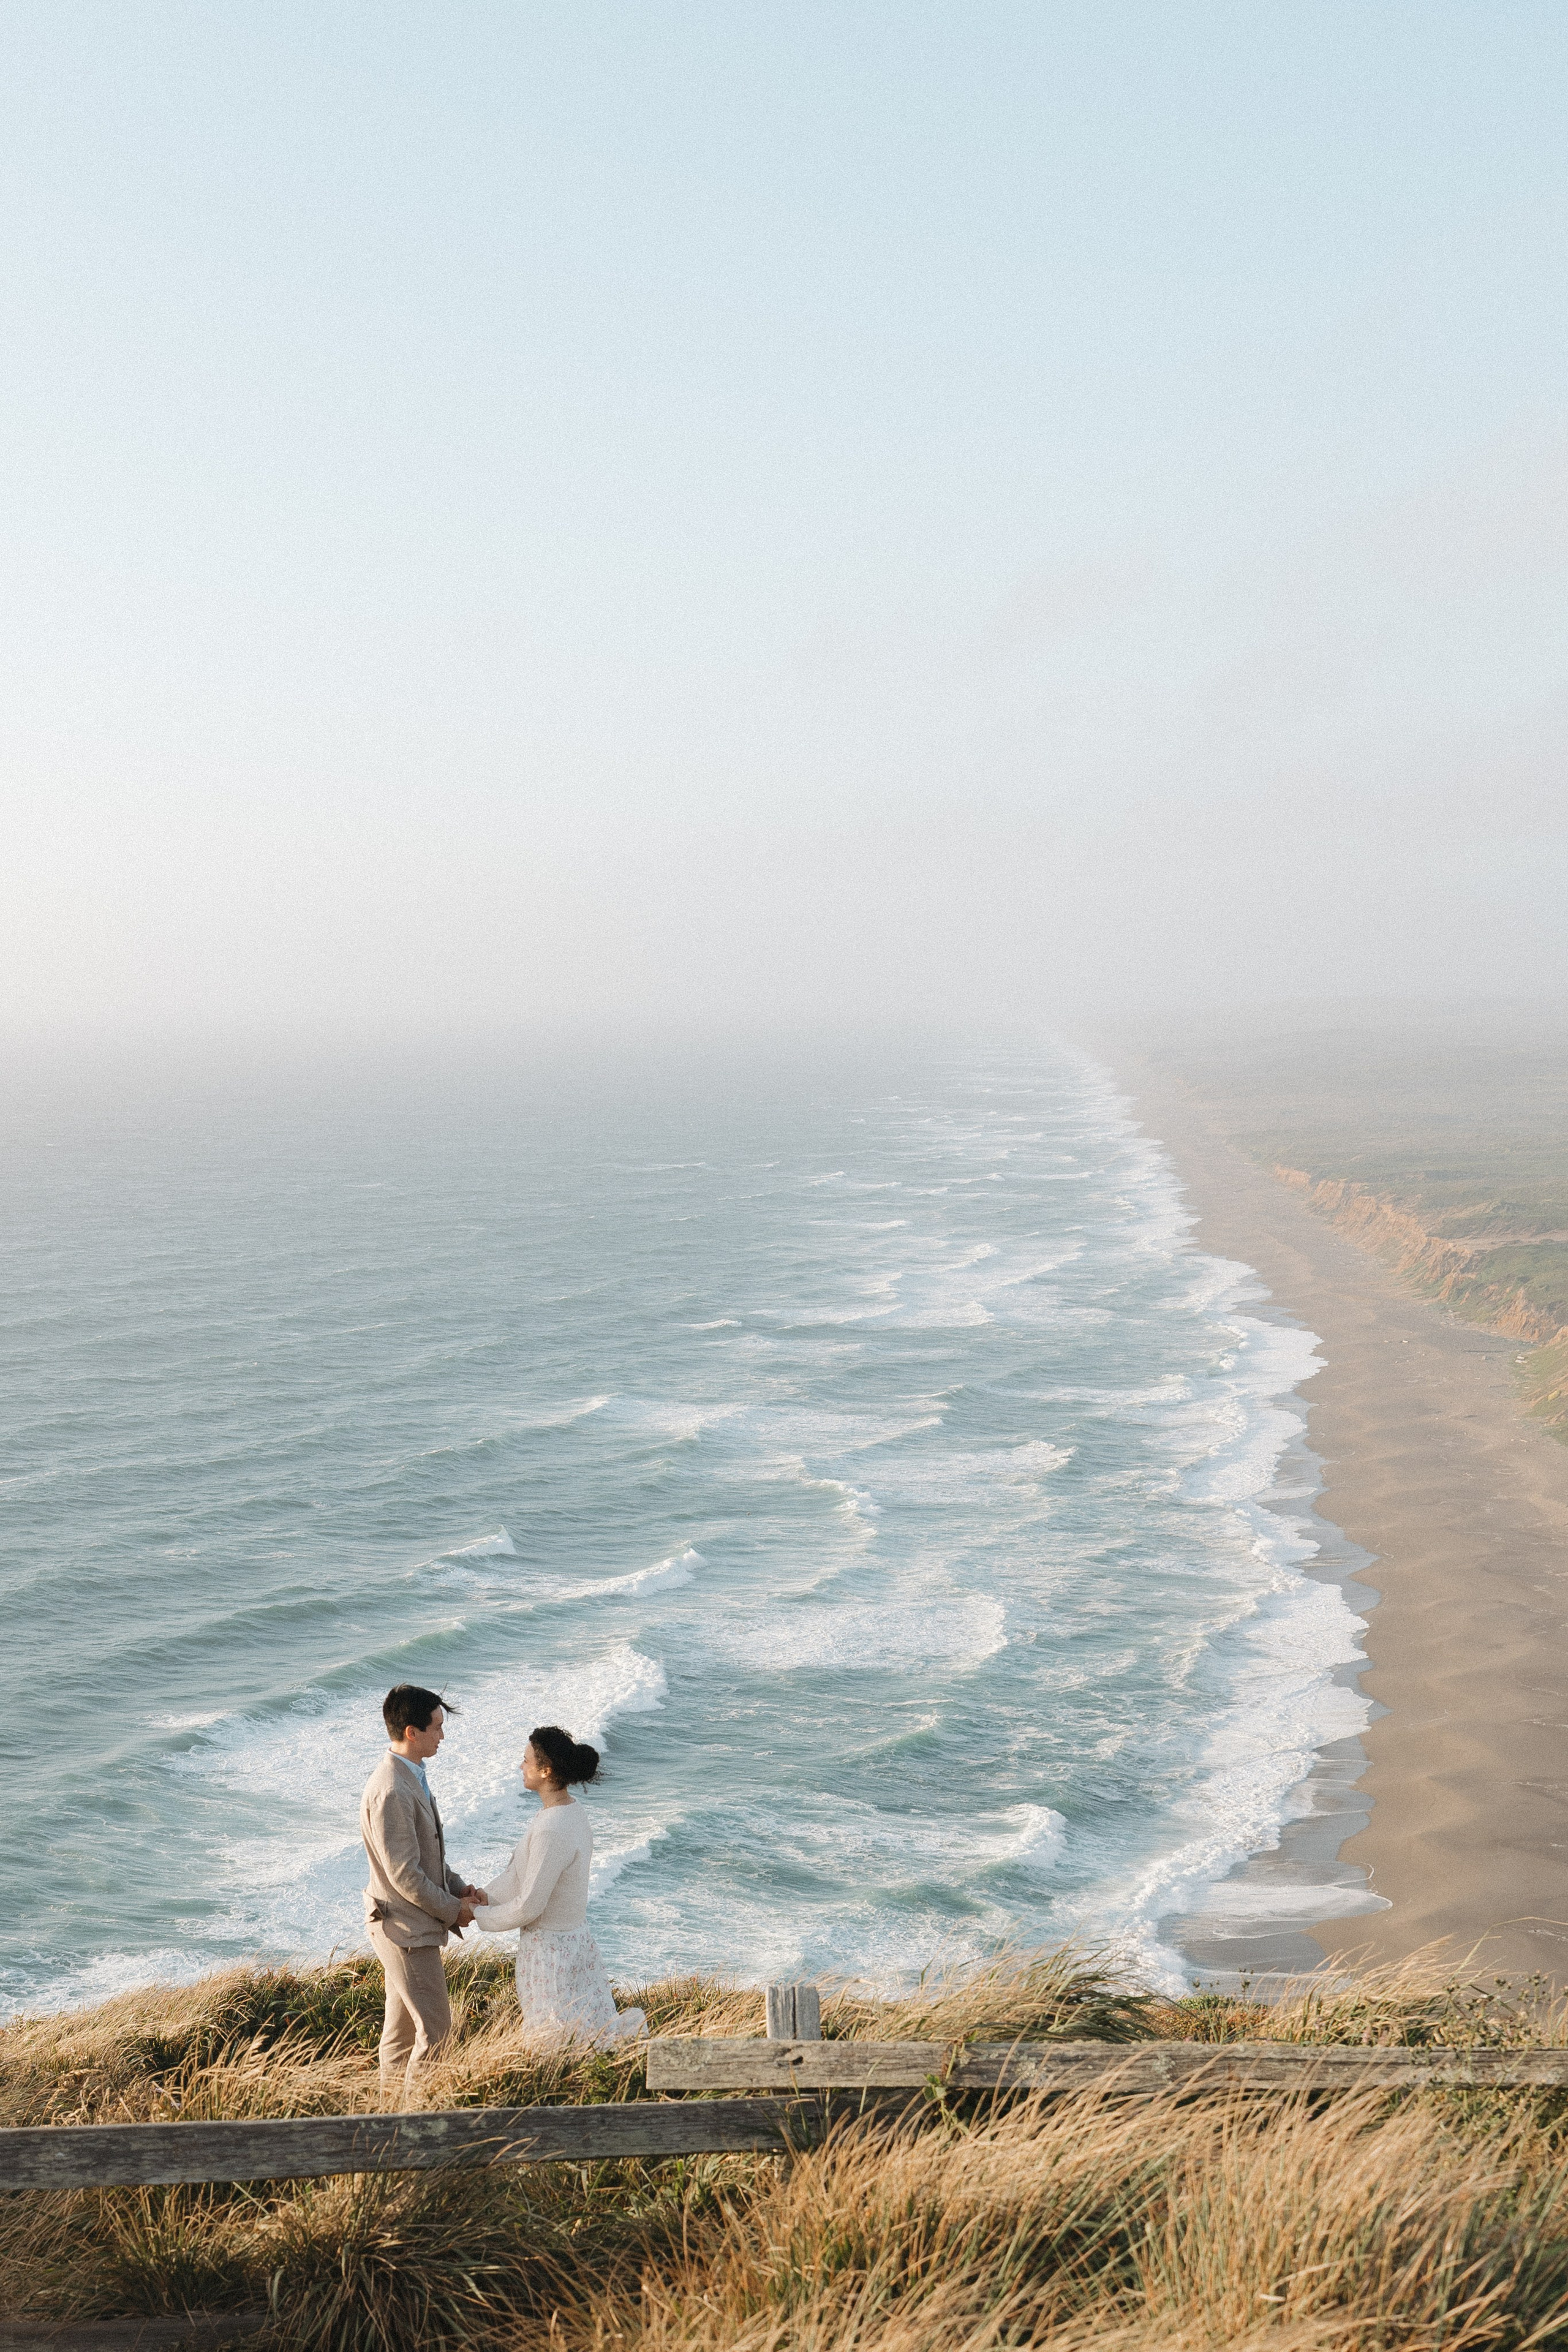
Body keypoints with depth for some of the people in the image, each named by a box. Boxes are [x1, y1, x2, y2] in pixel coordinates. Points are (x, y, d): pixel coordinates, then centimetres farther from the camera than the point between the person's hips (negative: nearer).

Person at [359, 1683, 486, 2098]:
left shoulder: (409, 1777, 7)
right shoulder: (391, 1792, -26)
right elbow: (405, 1875, -24)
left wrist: (458, 1887, 6)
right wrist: (452, 1910, -13)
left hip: (402, 1926, 10)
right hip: (406, 1928, -10)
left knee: (403, 2024, 19)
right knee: (435, 2028, -2)